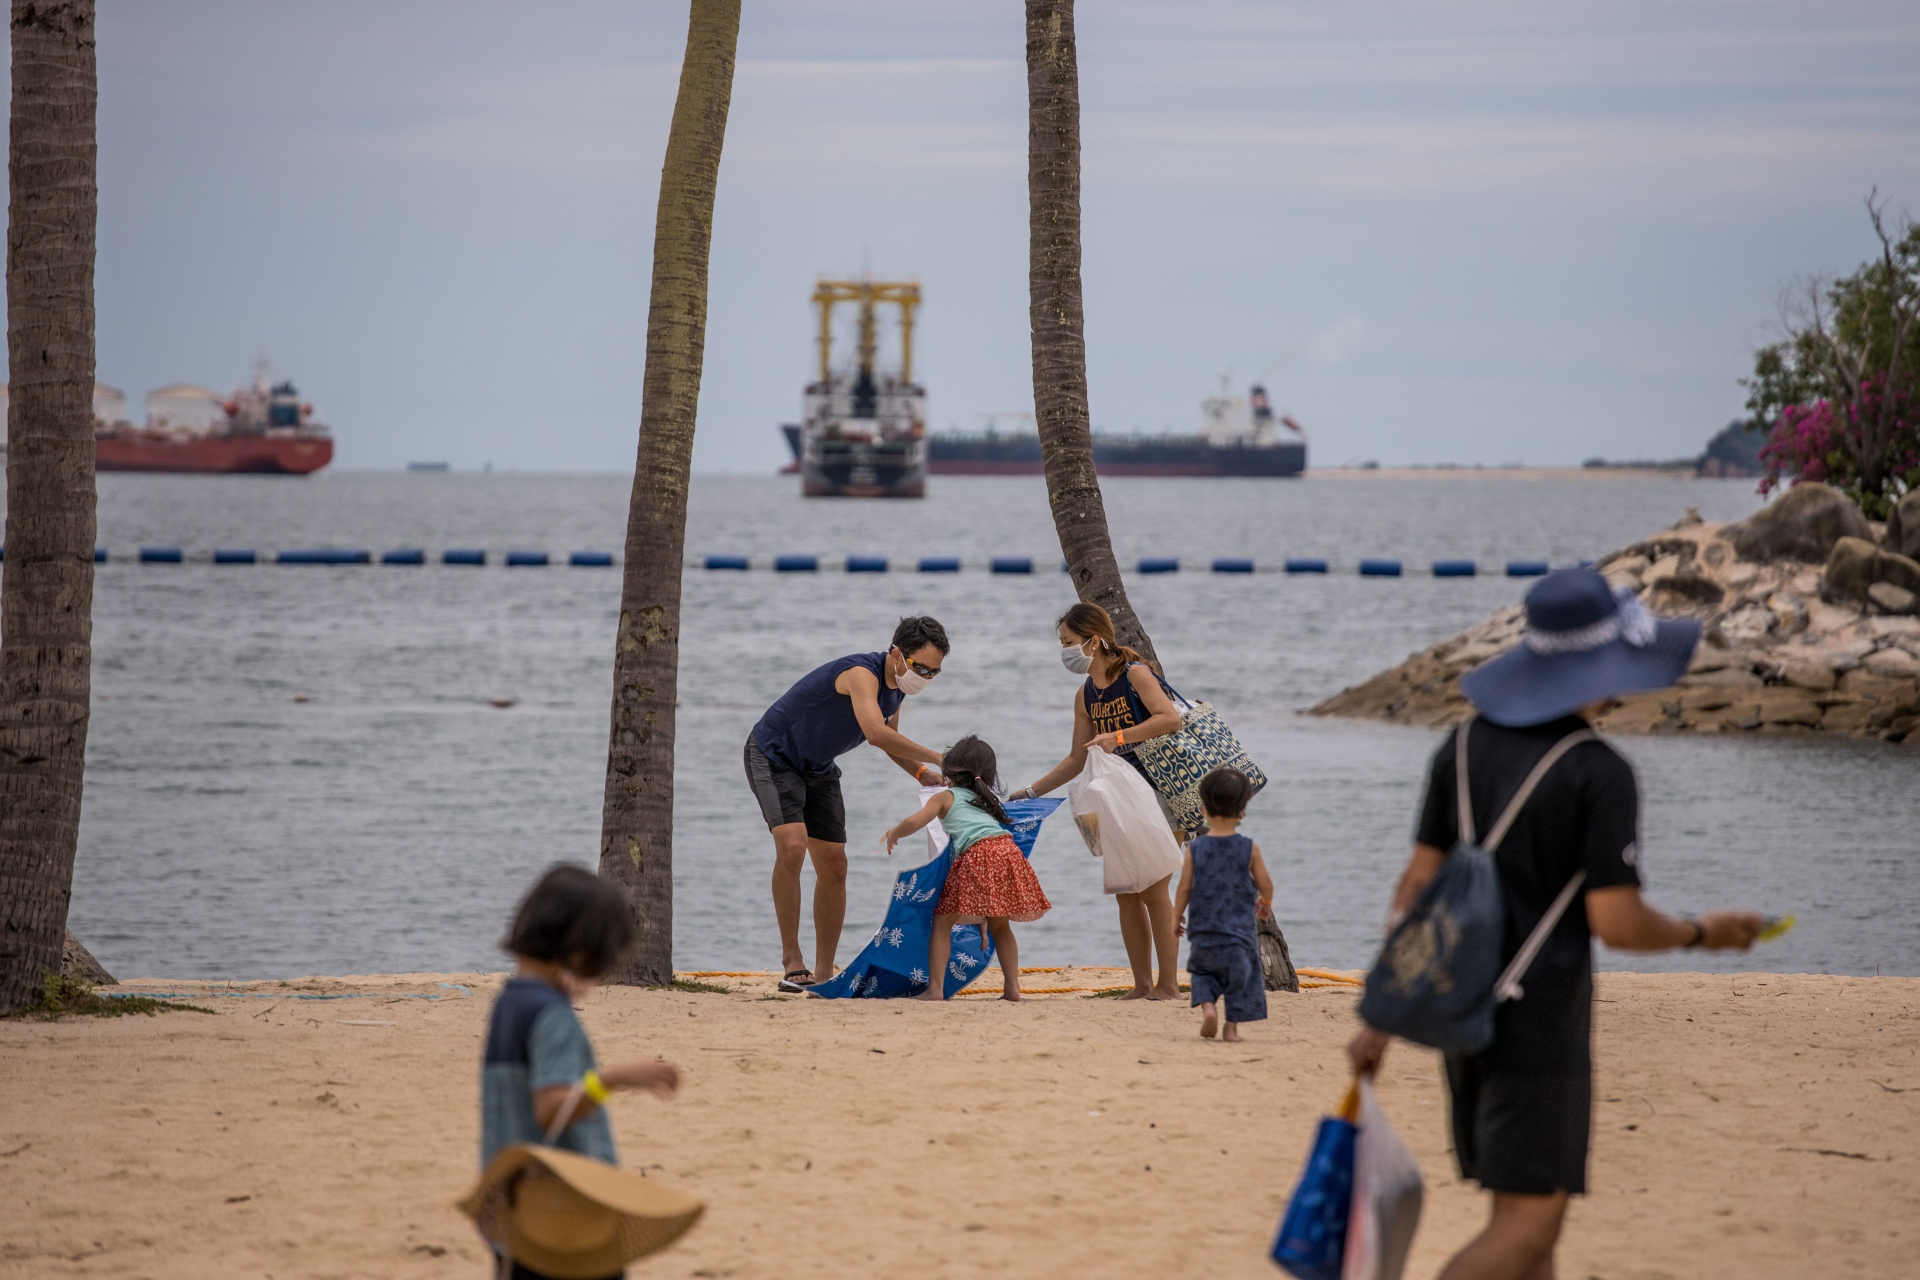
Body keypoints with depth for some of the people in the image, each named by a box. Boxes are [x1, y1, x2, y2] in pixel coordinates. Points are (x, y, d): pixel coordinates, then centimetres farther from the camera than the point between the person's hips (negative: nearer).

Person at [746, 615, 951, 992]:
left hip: (818, 769, 9)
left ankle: (824, 973, 9)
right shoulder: (862, 674, -30)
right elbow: (875, 733, -46)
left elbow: (888, 738, 16)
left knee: (833, 867, 3)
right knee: (792, 845, -26)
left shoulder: (896, 688, -2)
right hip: (774, 756, -9)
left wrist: (920, 773, -2)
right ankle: (792, 962, -22)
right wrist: (937, 758, -43)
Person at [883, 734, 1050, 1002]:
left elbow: (913, 822, 2)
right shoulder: (987, 801, 31)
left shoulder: (946, 797, 15)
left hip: (977, 855, -6)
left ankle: (935, 988, -6)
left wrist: (893, 835, 22)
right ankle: (1012, 987, 13)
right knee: (999, 926, 21)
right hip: (1007, 849, 6)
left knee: (943, 922, 2)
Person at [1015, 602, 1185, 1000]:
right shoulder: (1087, 695, 8)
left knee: (1153, 888, -9)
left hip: (1161, 792, -8)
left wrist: (1117, 737, -32)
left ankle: (1169, 985, -4)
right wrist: (1030, 791, 11)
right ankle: (1142, 984, 10)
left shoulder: (1135, 674, -13)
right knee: (1125, 891, 5)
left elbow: (1170, 717, -28)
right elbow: (1078, 759, 15)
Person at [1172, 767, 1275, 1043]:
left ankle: (1207, 1007, 0)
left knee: (1202, 969, 22)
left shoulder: (1195, 849, -7)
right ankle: (1231, 1027, 10)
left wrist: (1177, 917, 12)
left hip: (1203, 930, 1)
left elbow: (1184, 888, -4)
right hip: (1239, 929, -1)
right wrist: (1266, 904, 21)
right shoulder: (1249, 849, -8)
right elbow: (1265, 886, -2)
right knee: (1240, 975, 13)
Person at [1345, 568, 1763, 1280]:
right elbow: (1617, 923, -18)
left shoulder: (1465, 747, 4)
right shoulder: (1601, 774, -16)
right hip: (1541, 1023, -7)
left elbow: (1417, 883, 4)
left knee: (1530, 1213, 16)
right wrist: (1702, 935, 2)